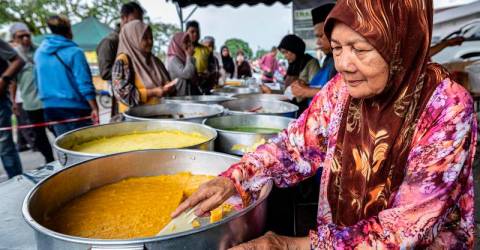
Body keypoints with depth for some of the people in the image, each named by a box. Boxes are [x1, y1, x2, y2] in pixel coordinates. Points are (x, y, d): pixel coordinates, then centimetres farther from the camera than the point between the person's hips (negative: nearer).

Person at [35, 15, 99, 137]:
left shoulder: (39, 52, 8)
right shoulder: (74, 52, -12)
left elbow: (39, 82, 15)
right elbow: (85, 83, -16)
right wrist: (94, 109, -14)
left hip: (50, 107, 6)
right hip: (75, 107, -6)